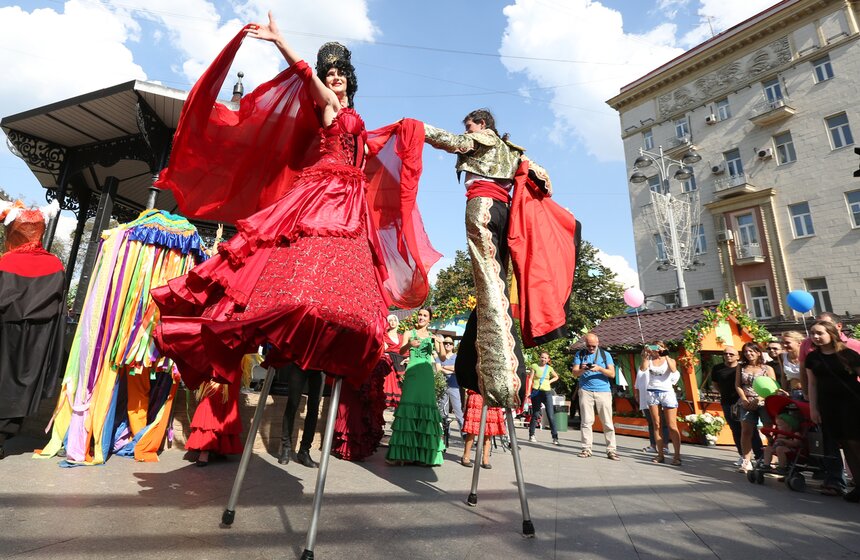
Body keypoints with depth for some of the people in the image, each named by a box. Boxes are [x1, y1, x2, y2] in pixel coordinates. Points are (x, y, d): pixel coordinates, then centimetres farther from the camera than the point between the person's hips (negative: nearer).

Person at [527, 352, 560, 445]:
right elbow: (530, 379, -3)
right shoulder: (534, 366, -1)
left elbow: (556, 377, 25)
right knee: (535, 415, 7)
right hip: (536, 392, -2)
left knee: (551, 415, -5)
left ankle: (555, 438, -2)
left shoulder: (549, 368, 8)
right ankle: (531, 435, 21)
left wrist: (549, 381, 7)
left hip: (547, 392, 2)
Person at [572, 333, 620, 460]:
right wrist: (582, 370, -19)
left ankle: (611, 450, 6)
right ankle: (586, 448, 5)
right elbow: (574, 373, 3)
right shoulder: (580, 354, 10)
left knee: (607, 422, 0)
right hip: (586, 391, 0)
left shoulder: (605, 354, 9)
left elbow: (612, 374, 1)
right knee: (586, 421, -1)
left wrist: (600, 368, -17)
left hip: (604, 391, 0)